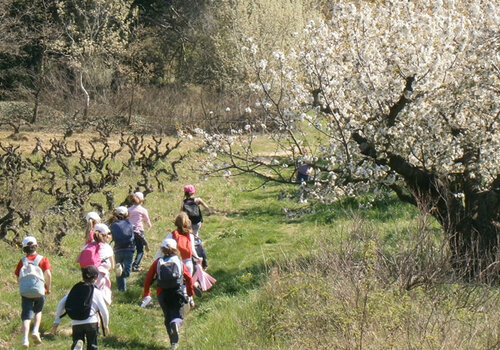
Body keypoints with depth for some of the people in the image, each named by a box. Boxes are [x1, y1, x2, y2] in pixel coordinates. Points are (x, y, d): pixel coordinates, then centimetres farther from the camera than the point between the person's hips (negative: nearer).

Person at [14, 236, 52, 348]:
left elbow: (18, 278, 3)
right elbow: (48, 274, -12)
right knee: (38, 311, 23)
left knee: (26, 315, 2)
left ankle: (25, 339, -12)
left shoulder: (22, 261, 5)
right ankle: (35, 331, 4)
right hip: (39, 291, 0)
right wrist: (48, 288, 0)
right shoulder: (43, 259, 0)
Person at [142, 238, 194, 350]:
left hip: (162, 294, 1)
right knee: (178, 315, 2)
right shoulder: (179, 262, 6)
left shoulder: (157, 262, 5)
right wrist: (190, 296, 11)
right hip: (178, 293, -1)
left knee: (168, 317, 14)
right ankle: (176, 324, -37)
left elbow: (148, 279, 4)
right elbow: (189, 279, 3)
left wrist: (146, 294, 15)